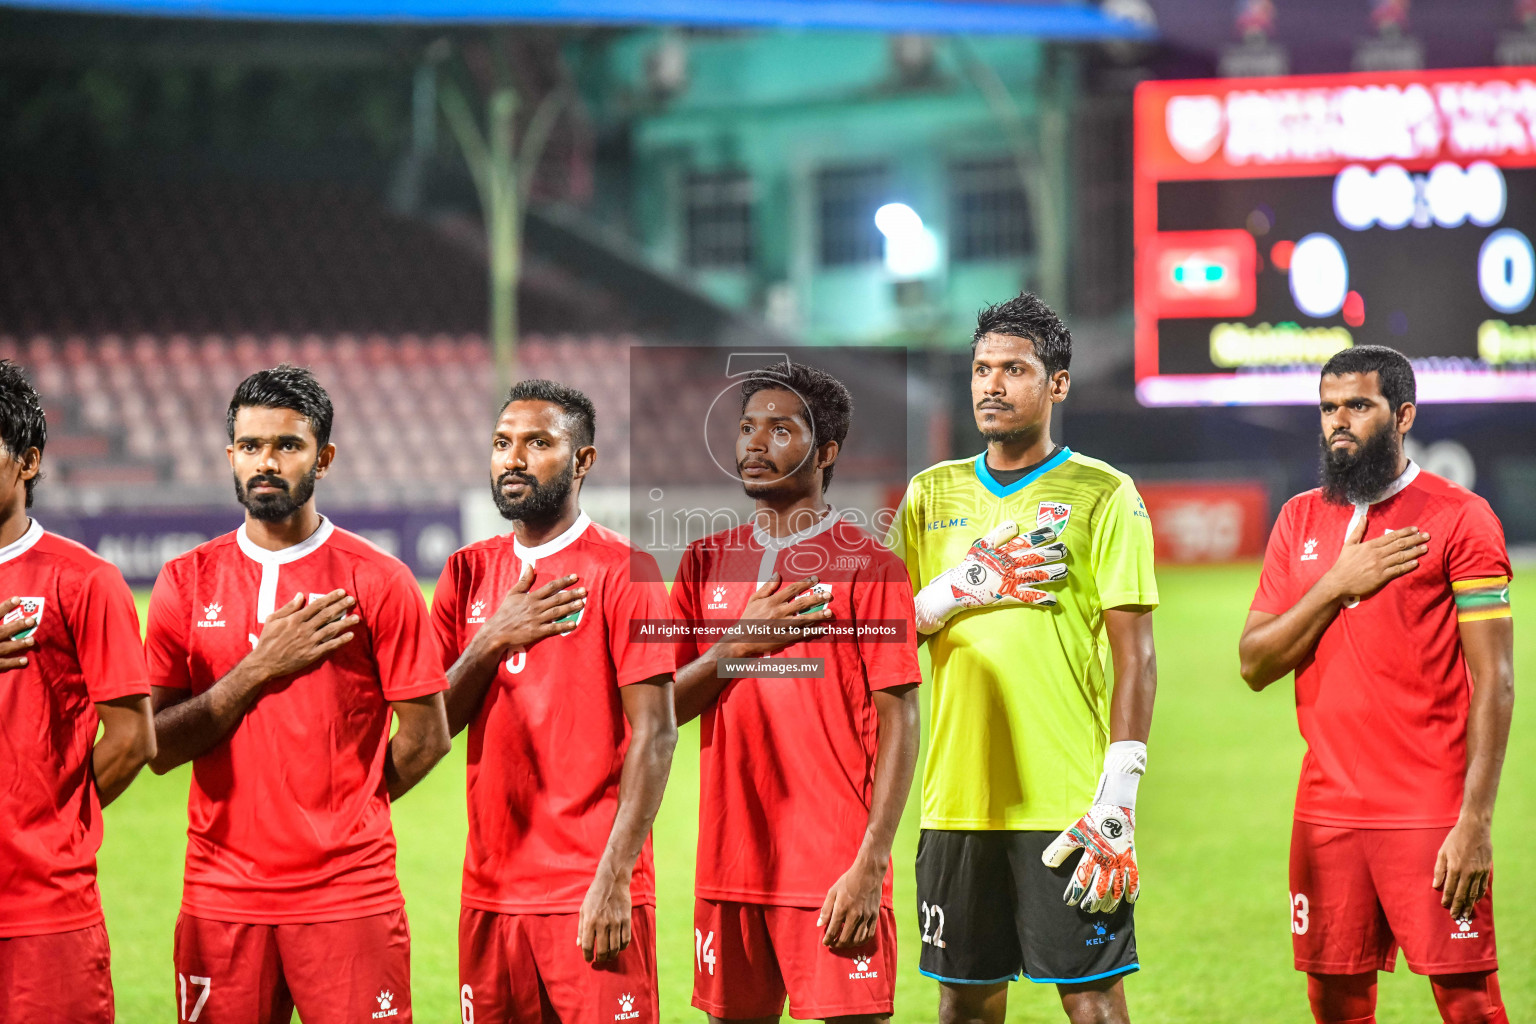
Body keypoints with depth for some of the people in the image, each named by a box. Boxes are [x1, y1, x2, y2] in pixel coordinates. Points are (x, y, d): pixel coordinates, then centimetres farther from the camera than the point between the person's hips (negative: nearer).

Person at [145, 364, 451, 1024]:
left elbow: (425, 735, 3)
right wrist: (260, 668, -9)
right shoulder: (186, 581, 8)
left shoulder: (378, 581, 1)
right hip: (220, 898, 2)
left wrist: (345, 816, 6)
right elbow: (159, 746, 1)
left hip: (348, 896, -2)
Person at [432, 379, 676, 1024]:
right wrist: (493, 641, -7)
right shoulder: (469, 572, 12)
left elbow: (654, 733, -10)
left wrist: (613, 879, -17)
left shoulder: (621, 571, -5)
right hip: (490, 892, 5)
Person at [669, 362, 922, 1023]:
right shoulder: (706, 561, 12)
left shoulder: (867, 565, -3)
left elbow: (899, 723, -7)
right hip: (728, 865, 5)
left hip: (835, 868, -5)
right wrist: (738, 644, -8)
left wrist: (869, 865, -15)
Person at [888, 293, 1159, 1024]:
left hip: (1067, 801, -4)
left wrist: (1119, 797, -14)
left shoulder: (1102, 495, -1)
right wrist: (963, 588, -9)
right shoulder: (931, 495, 12)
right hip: (957, 796, 4)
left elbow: (1135, 655, -5)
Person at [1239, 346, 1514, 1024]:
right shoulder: (1300, 520, 12)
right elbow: (1255, 665, 7)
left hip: (1431, 815, -5)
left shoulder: (1460, 517, -4)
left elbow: (1494, 681, -7)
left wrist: (1475, 821, -14)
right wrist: (1336, 585, -7)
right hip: (1327, 810, 5)